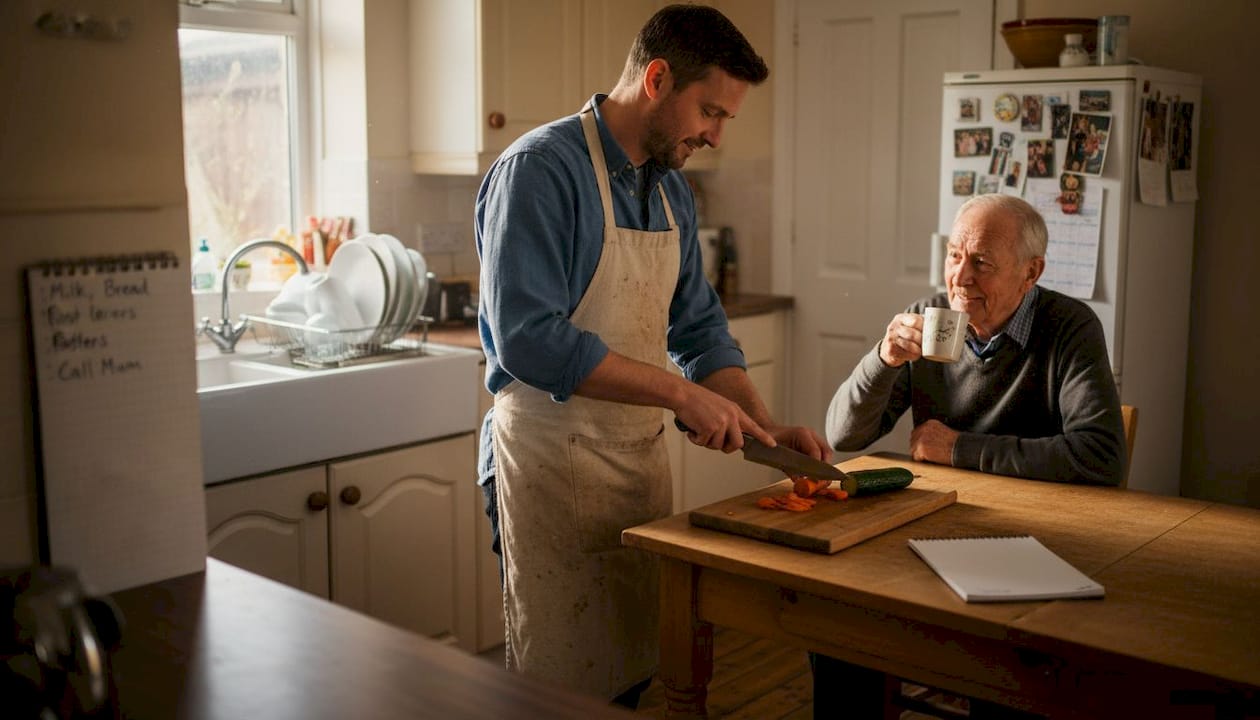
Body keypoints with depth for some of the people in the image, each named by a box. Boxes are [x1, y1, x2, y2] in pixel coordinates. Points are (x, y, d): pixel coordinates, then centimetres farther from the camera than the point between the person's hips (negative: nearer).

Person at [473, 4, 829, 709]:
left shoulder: (673, 190, 9)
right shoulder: (540, 169, -16)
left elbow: (699, 327, 14)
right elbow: (528, 339, -26)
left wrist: (765, 425, 0)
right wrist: (681, 393, -23)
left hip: (644, 452, 8)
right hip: (553, 460, -7)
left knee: (634, 671, 17)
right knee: (567, 682, 7)